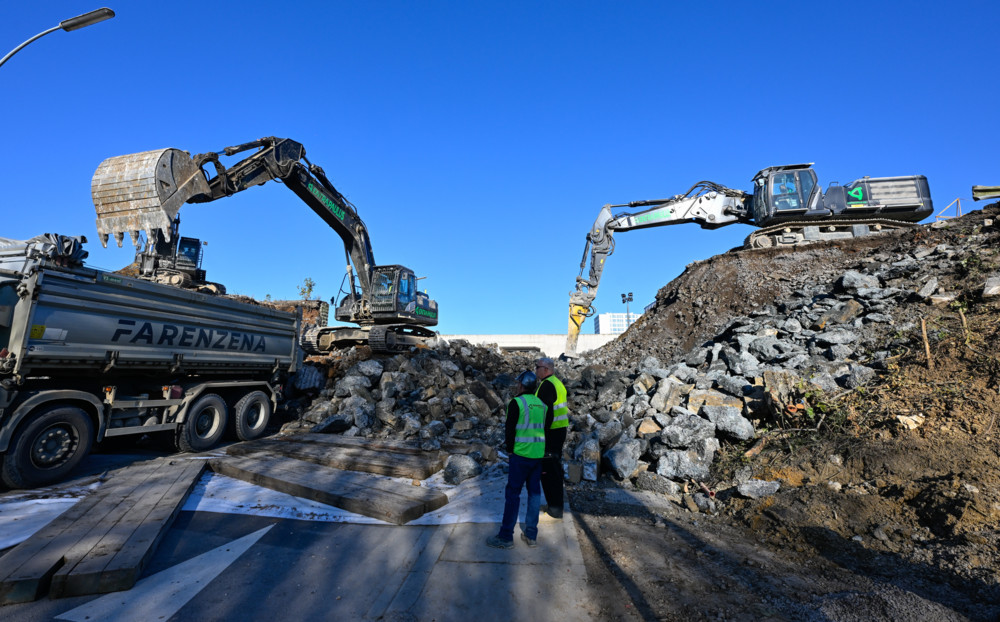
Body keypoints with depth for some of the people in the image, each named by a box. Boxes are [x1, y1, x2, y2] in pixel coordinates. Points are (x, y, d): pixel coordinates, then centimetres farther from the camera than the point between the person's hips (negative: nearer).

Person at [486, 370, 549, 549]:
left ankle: (506, 537, 10)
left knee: (512, 493, 2)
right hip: (538, 454, 7)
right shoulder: (540, 404, 10)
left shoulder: (516, 402, -11)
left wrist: (510, 449, 2)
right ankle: (531, 535, 21)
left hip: (521, 454, -7)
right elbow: (544, 428, 13)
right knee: (534, 492, 13)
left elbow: (510, 428, -11)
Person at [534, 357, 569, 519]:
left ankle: (555, 507, 8)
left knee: (548, 470, 0)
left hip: (550, 432, -10)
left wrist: (542, 435, -21)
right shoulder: (558, 383, 14)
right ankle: (556, 504, 29)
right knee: (555, 468, 18)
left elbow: (546, 412, -24)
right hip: (561, 430, 10)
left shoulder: (547, 385, -17)